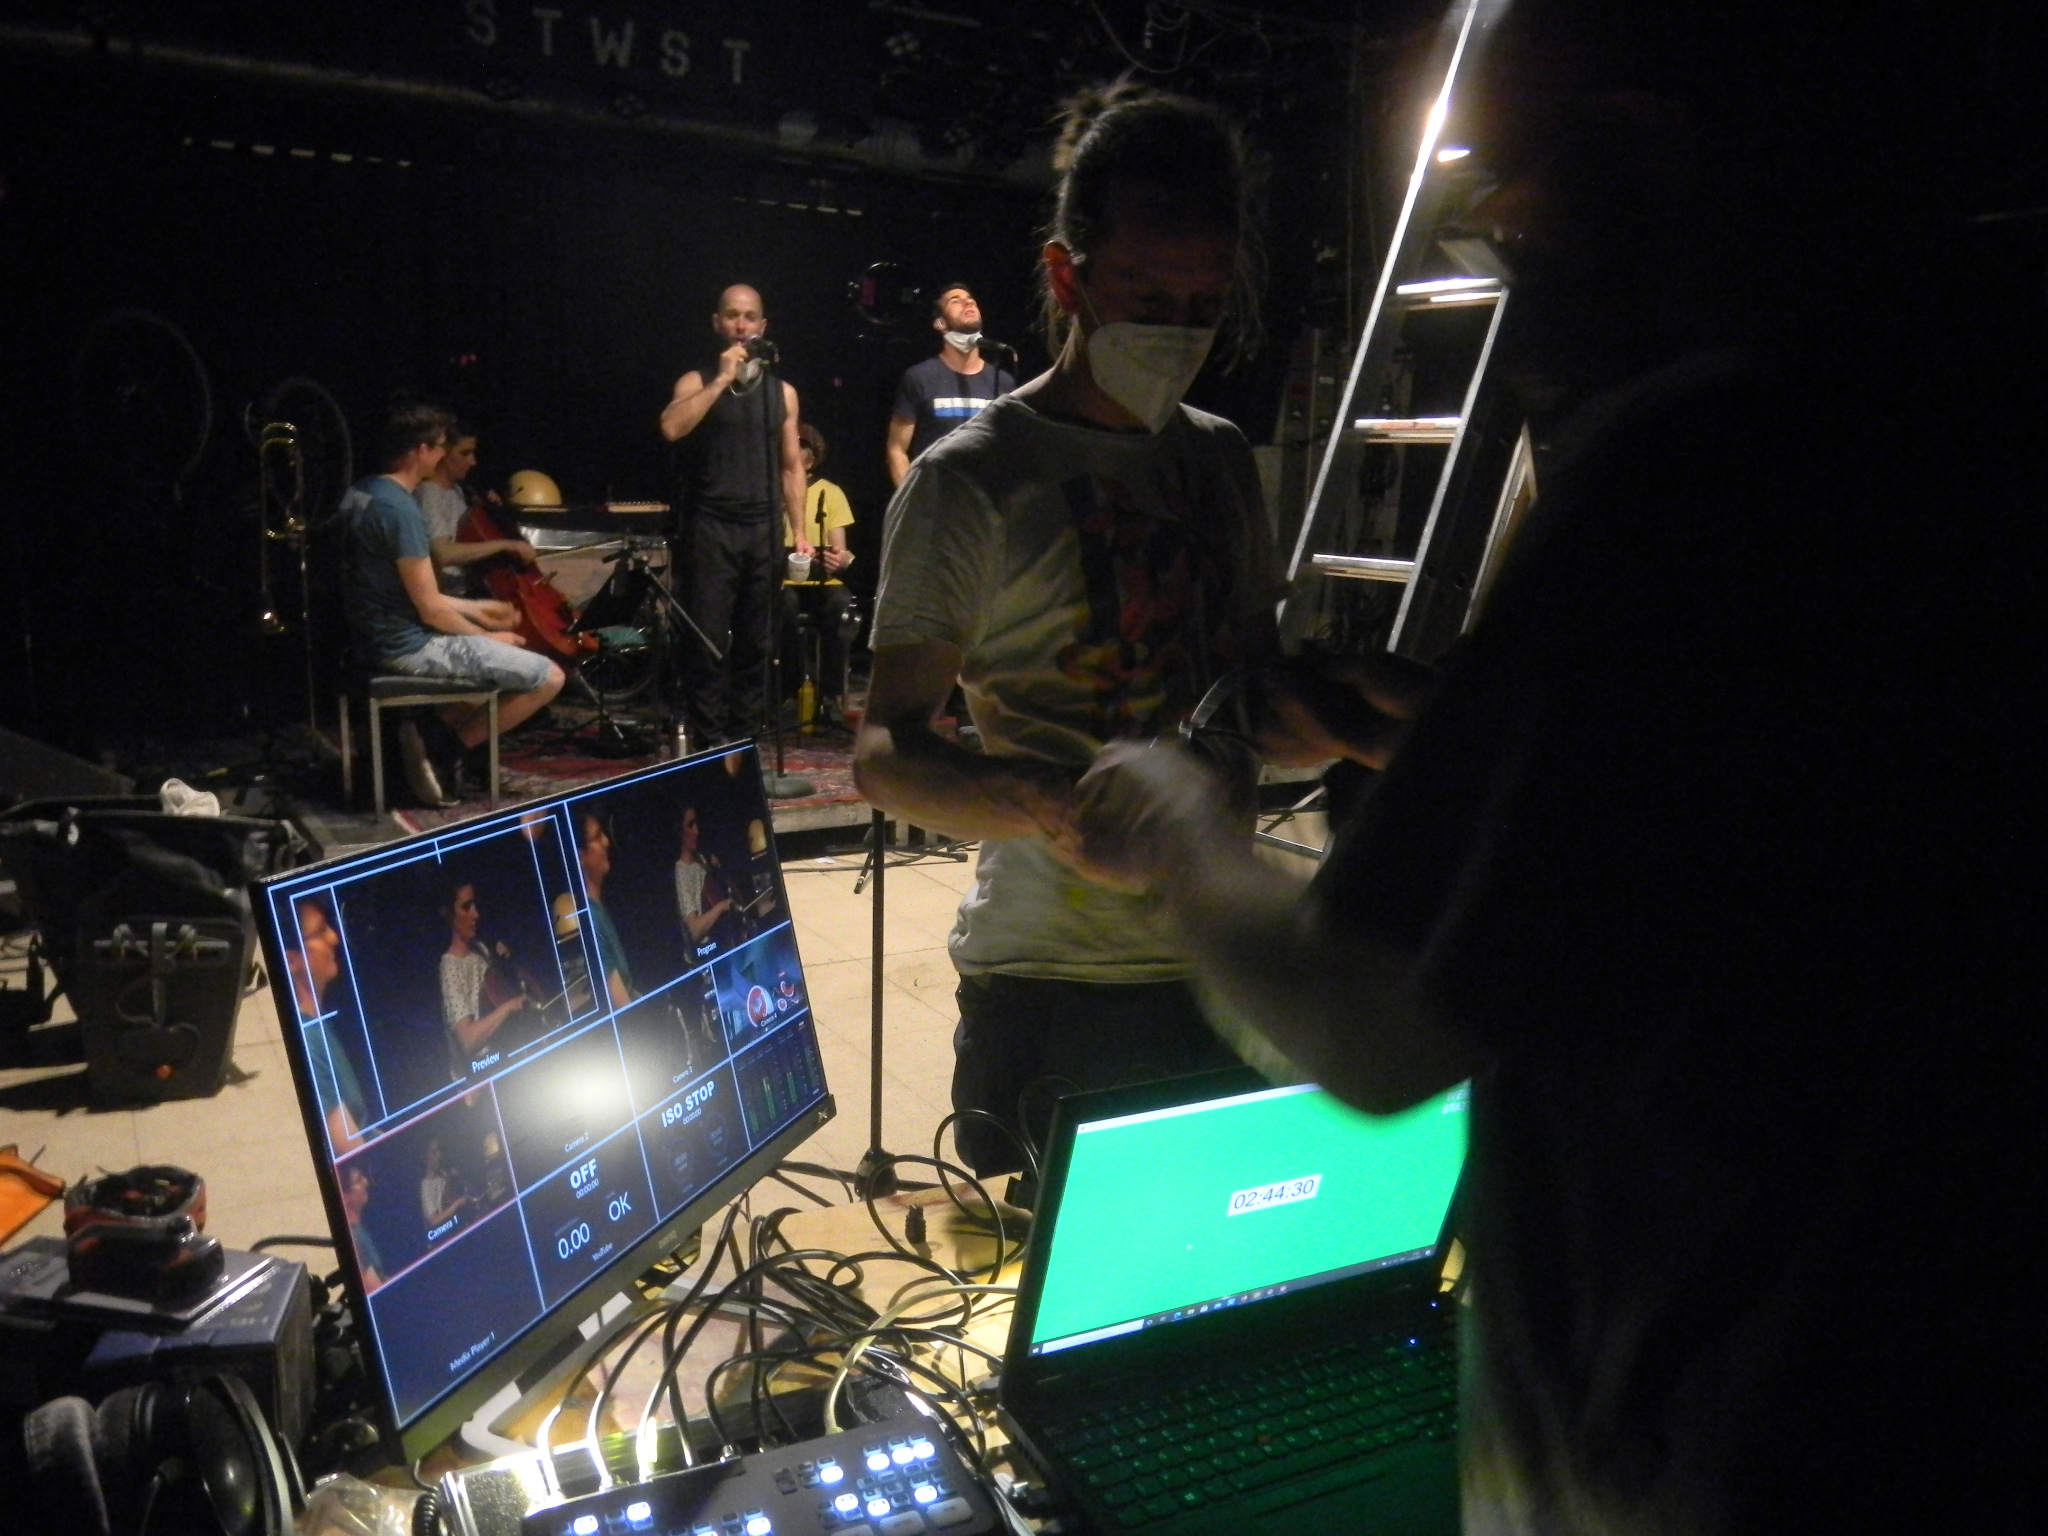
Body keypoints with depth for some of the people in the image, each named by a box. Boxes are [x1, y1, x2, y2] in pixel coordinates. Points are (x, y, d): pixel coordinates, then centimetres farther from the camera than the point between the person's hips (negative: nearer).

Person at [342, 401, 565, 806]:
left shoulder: (361, 494, 8)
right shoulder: (399, 509, -22)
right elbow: (430, 609, -21)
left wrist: (474, 608, 16)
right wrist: (487, 636, -4)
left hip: (378, 636, 10)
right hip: (408, 646, -10)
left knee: (507, 654, 28)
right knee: (548, 677, -10)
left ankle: (435, 732, 10)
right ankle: (448, 750, -2)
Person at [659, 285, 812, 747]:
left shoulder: (781, 391, 13)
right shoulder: (697, 382, 5)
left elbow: (792, 466, 14)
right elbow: (672, 428, -16)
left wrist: (799, 530, 6)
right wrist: (722, 379, -13)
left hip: (764, 530, 3)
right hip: (711, 527, -3)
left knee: (756, 642, 5)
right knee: (708, 640, -6)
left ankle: (746, 738, 13)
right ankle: (708, 741, 0)